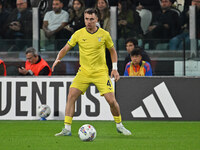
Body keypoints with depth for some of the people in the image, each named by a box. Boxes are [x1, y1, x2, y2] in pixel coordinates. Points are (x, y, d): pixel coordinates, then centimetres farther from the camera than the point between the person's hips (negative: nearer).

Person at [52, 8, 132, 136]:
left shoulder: (104, 34, -4)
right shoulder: (79, 34, -3)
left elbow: (112, 50, 10)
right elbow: (66, 48, 2)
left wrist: (115, 69, 3)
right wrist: (58, 59, -17)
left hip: (101, 72, -1)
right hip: (84, 72, 1)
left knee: (111, 100, -10)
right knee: (71, 96, -14)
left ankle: (119, 125, 15)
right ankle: (67, 129, -9)